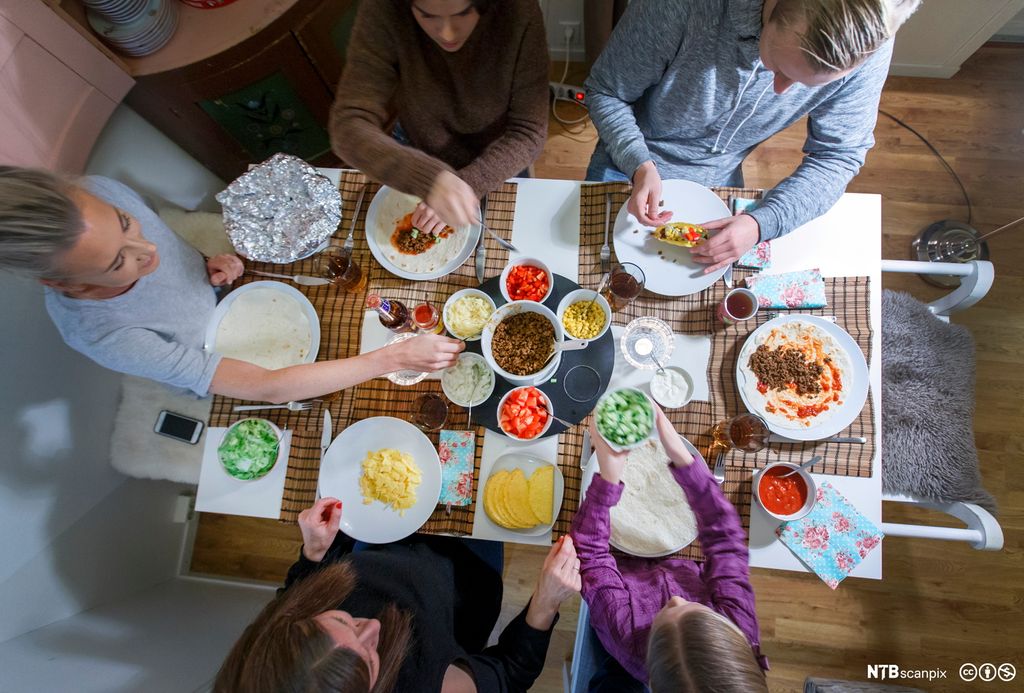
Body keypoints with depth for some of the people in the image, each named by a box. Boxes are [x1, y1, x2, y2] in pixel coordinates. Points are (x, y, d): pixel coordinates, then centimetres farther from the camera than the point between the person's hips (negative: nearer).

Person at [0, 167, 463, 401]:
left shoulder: (94, 194, -28)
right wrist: (394, 358, -46)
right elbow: (268, 388, -42)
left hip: (220, 294, 5)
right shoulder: (104, 334, -40)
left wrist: (207, 266, -23)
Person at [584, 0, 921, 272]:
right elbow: (605, 91, -20)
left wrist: (761, 223, -30)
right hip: (633, 161, -1)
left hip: (718, 181, 2)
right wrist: (640, 166, -38)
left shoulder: (868, 48, -23)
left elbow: (838, 156, -13)